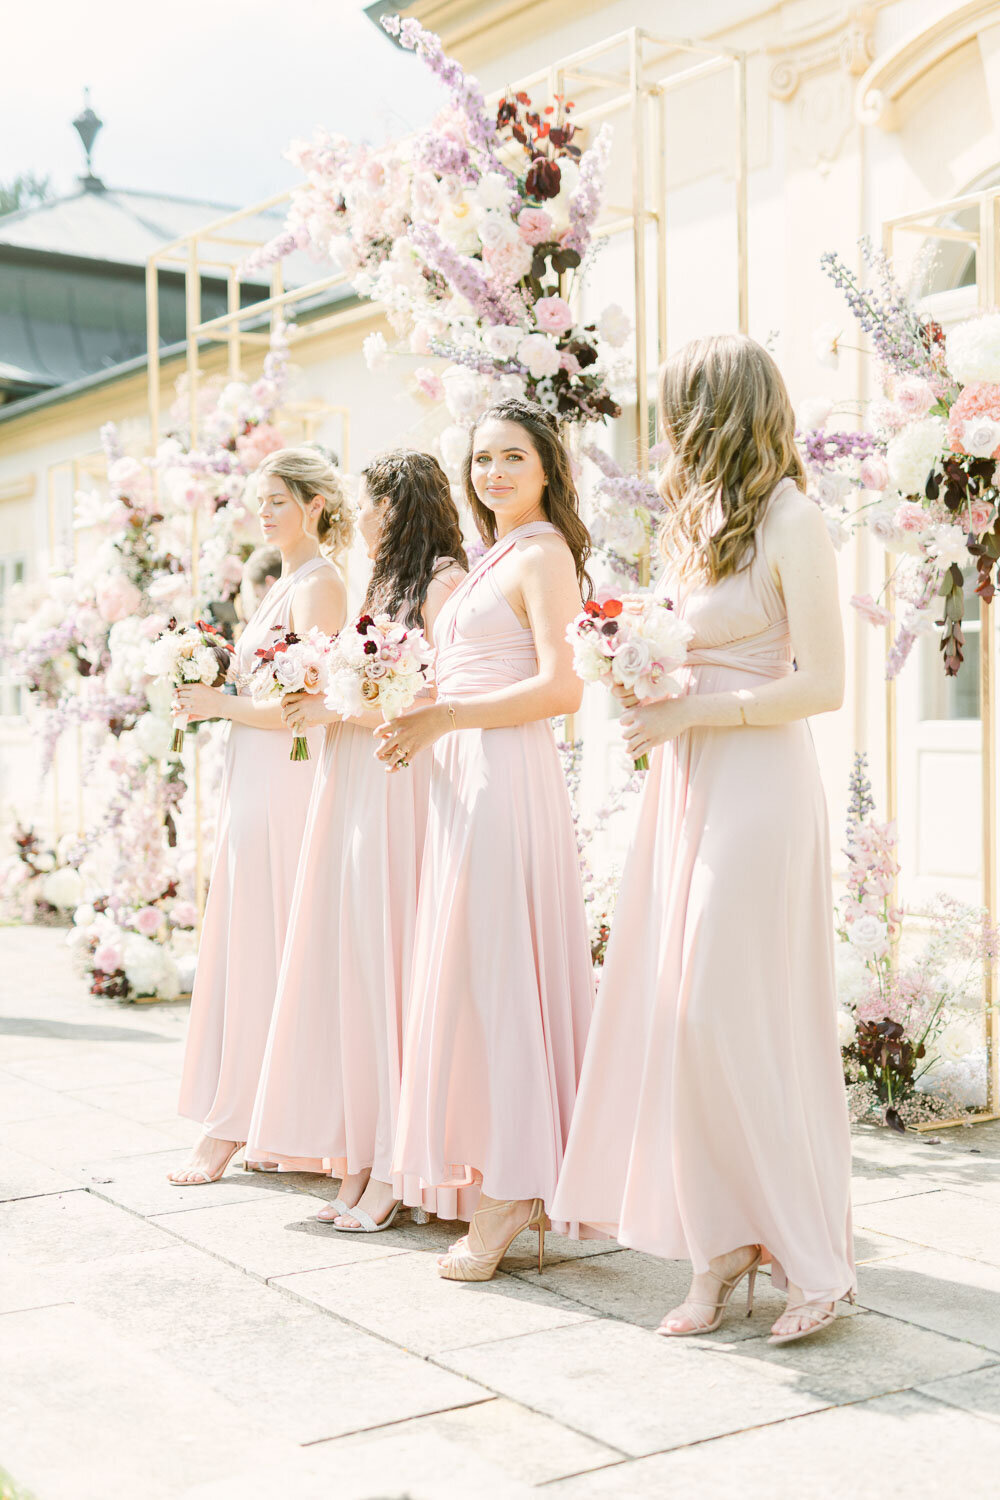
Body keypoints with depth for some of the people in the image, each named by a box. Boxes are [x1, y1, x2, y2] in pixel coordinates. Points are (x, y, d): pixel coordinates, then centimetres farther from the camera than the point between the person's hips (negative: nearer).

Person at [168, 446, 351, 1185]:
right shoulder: (286, 583, 19)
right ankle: (251, 1118, 19)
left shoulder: (319, 584, -10)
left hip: (286, 783, -10)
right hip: (257, 782, 10)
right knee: (249, 947, 11)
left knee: (261, 950, -5)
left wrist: (219, 703, -10)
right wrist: (215, 692, 8)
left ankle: (231, 1124, 1)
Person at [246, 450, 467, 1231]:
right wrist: (315, 703, 6)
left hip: (401, 788, -8)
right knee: (349, 962, 4)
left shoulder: (443, 581, -6)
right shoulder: (385, 585, 22)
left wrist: (337, 707, -10)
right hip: (352, 788, 8)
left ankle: (392, 1171, 0)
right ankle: (358, 1158, 9)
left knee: (390, 959, -7)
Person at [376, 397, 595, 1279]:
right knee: (476, 972, 9)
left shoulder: (541, 555, -6)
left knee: (491, 972, -9)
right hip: (464, 777, 9)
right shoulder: (492, 559, 22)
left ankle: (507, 1190, -2)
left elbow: (561, 687, -18)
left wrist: (445, 717, -18)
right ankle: (521, 1181, 15)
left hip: (508, 777, -9)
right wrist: (419, 728, 10)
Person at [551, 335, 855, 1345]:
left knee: (727, 1014, -7)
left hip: (757, 785, -8)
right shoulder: (695, 521, 18)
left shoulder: (790, 522, -8)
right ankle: (723, 1249, 13)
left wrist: (691, 712, -13)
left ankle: (811, 1255, 8)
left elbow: (822, 684, -13)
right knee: (674, 1012, 4)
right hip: (684, 786, 8)